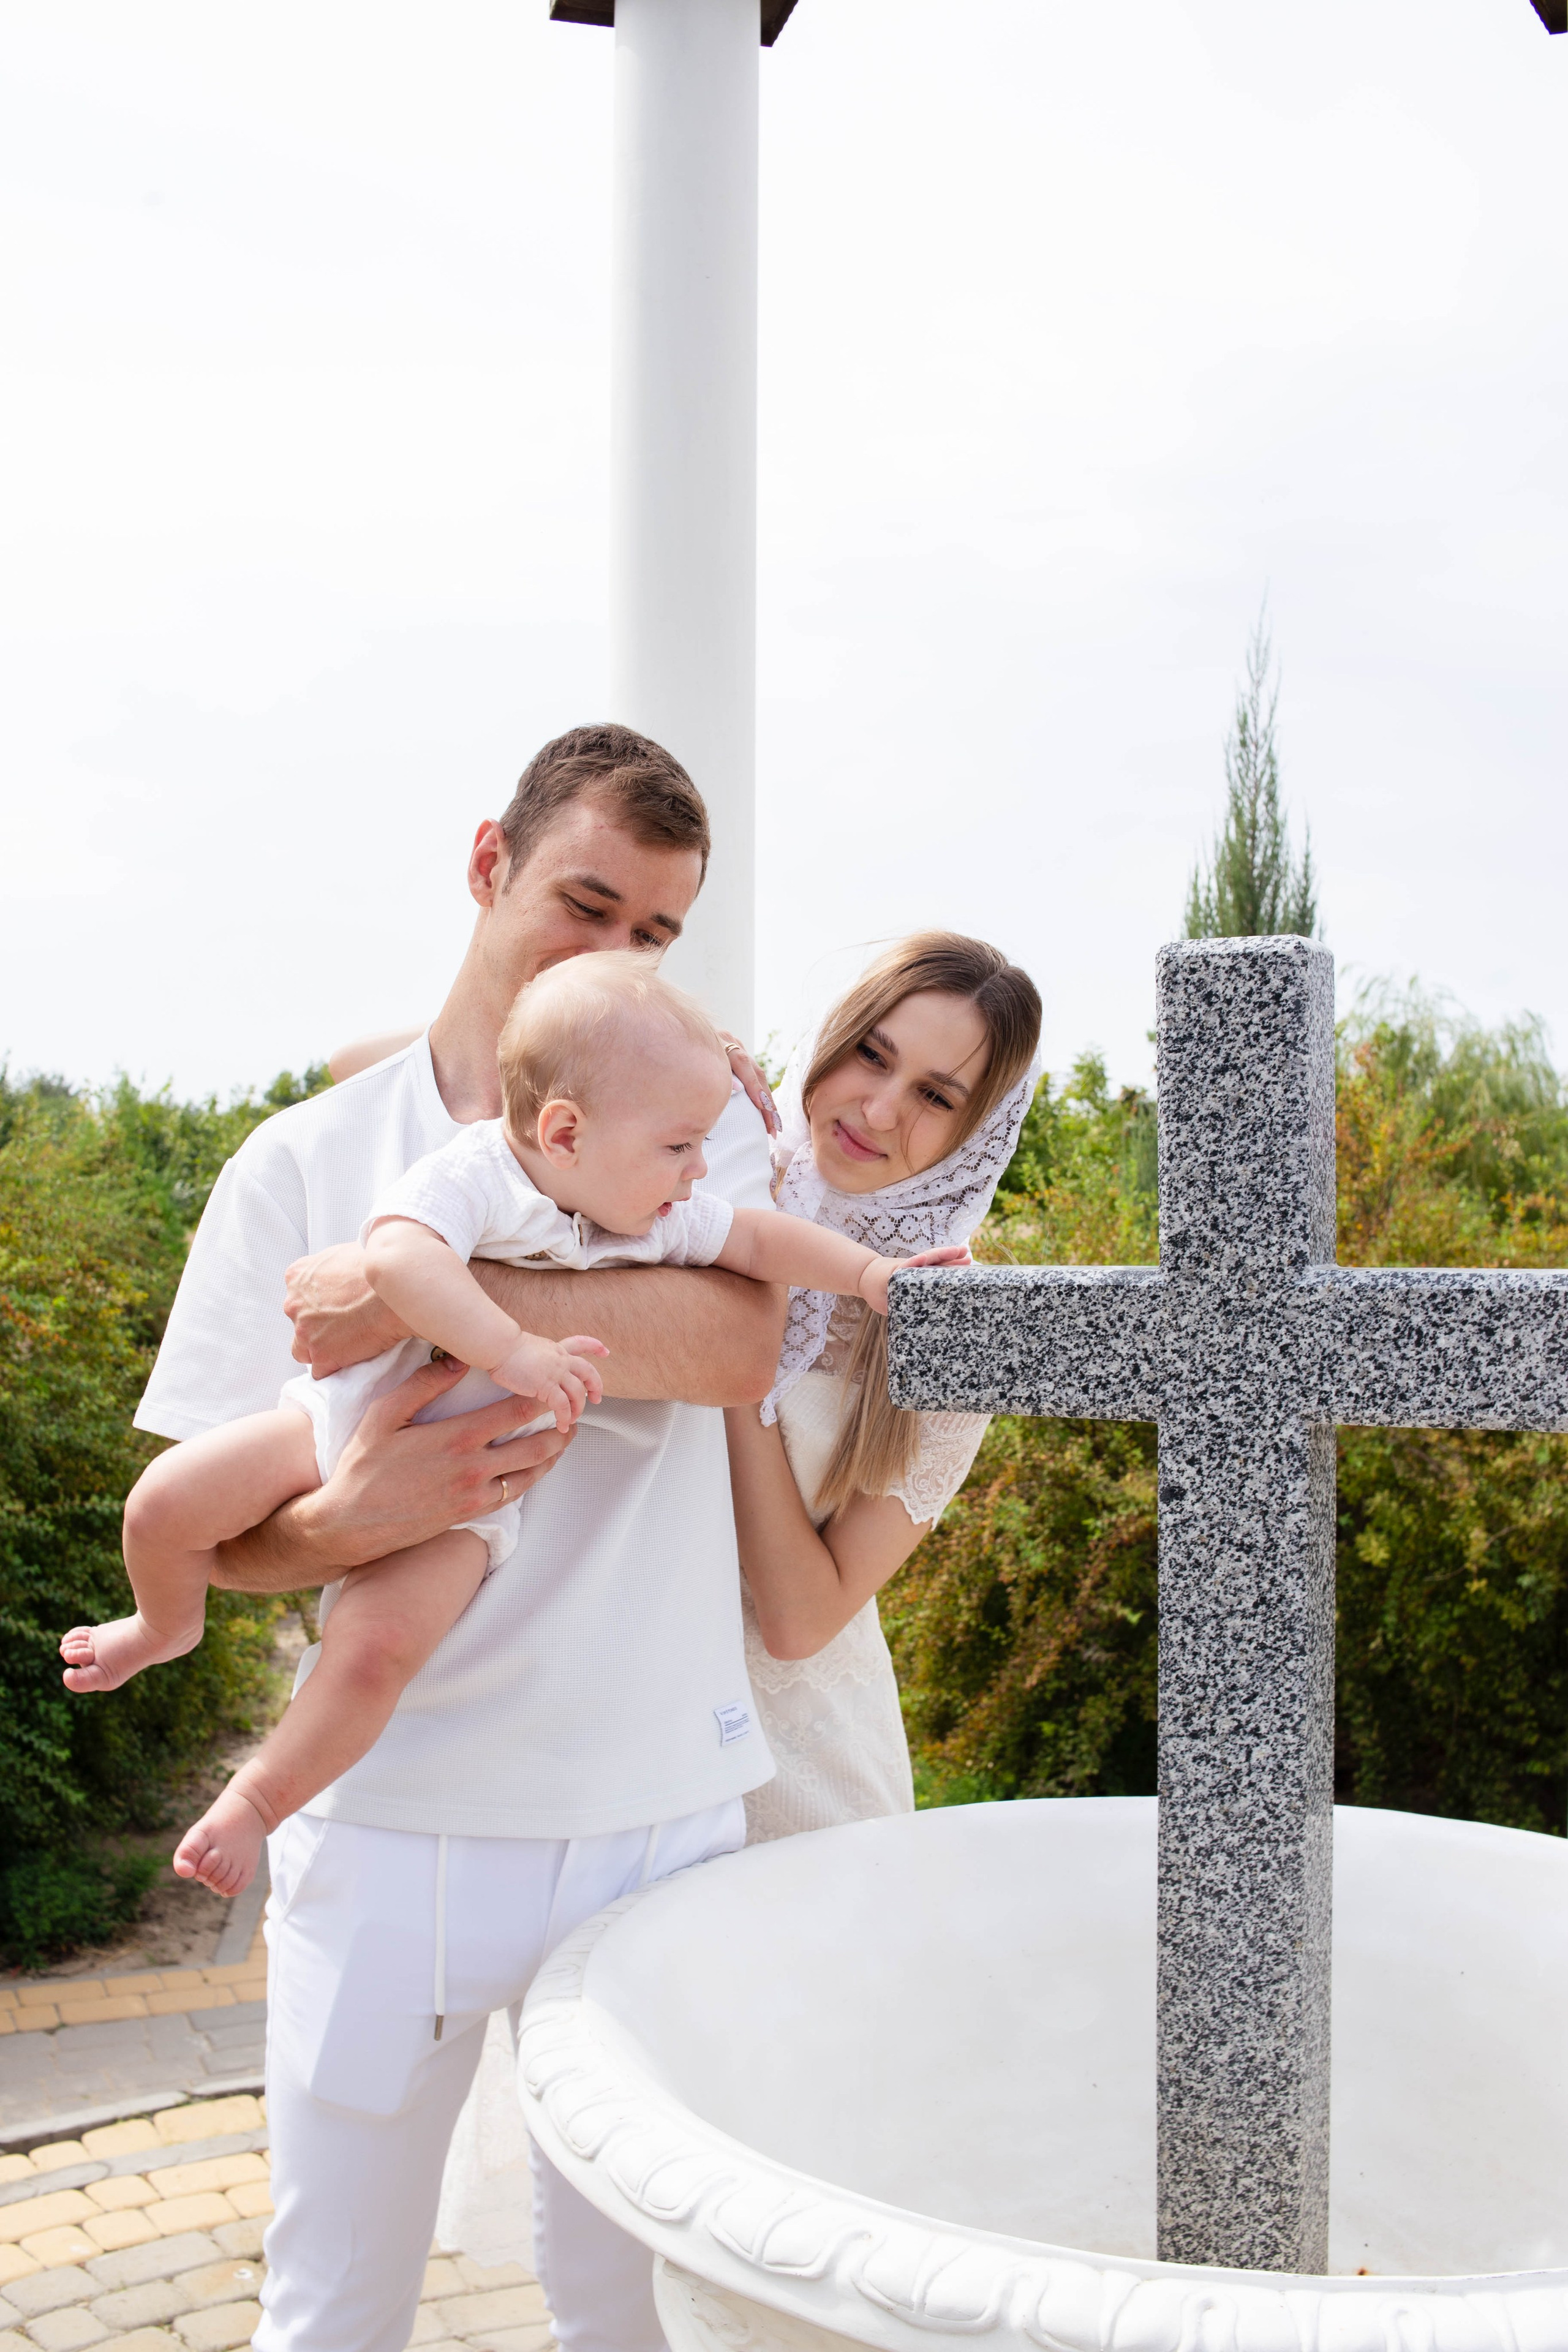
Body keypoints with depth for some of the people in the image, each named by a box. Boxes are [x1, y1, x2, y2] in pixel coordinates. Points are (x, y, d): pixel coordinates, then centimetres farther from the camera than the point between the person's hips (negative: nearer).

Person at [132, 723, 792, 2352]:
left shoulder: (700, 1112, 2)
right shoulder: (306, 1163, 1)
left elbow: (736, 1346, -20)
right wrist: (344, 1518, -21)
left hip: (651, 1806, 0)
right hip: (392, 1811, 0)